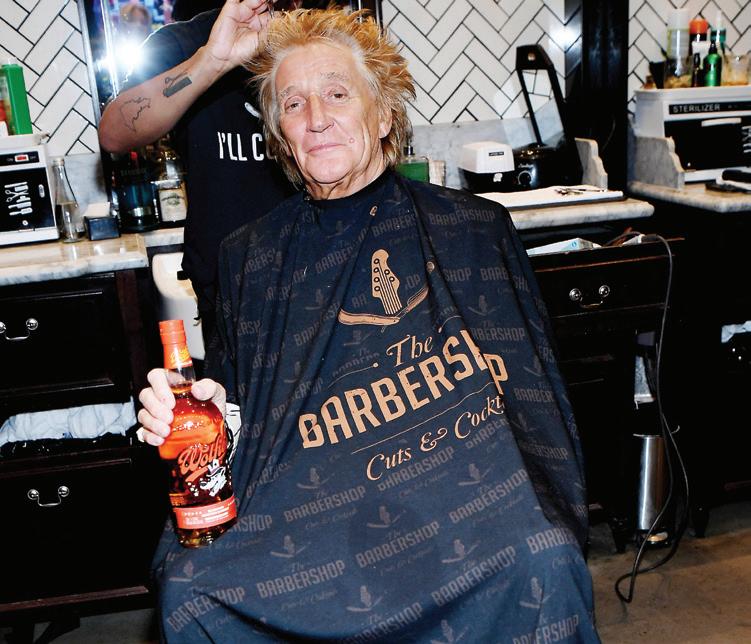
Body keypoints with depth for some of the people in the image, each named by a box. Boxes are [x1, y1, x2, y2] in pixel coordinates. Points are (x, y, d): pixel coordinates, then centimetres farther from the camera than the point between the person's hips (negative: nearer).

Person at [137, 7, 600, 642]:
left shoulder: (477, 228, 6)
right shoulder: (250, 256, 10)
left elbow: (532, 386, 7)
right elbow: (245, 416, 14)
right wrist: (204, 411, -10)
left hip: (461, 493, 0)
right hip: (306, 505, 2)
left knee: (539, 566, -31)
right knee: (188, 585, -25)